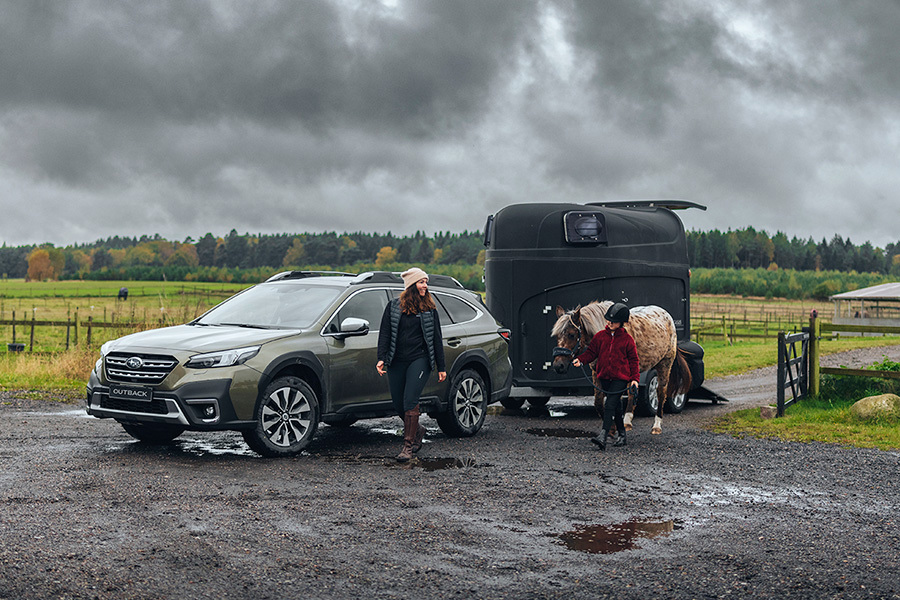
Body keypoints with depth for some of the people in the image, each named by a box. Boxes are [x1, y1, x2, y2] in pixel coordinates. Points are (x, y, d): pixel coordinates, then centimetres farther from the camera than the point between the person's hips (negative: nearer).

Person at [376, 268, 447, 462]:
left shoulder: (429, 309, 8)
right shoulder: (393, 306, 8)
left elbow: (436, 339, 11)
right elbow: (384, 333, 5)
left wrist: (441, 367, 9)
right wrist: (381, 358, -8)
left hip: (420, 360, -2)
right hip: (397, 362, 2)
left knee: (410, 402, -14)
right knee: (398, 405, 6)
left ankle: (409, 445, -9)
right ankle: (418, 431, 32)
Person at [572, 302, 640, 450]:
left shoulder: (627, 339, -2)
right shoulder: (600, 336, 6)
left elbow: (633, 360, 3)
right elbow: (591, 352, 9)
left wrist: (635, 378, -4)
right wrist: (580, 360, -10)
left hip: (620, 378, -4)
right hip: (604, 377, 4)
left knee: (609, 405, -16)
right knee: (616, 406, 16)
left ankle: (603, 436, -25)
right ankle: (622, 435, 29)